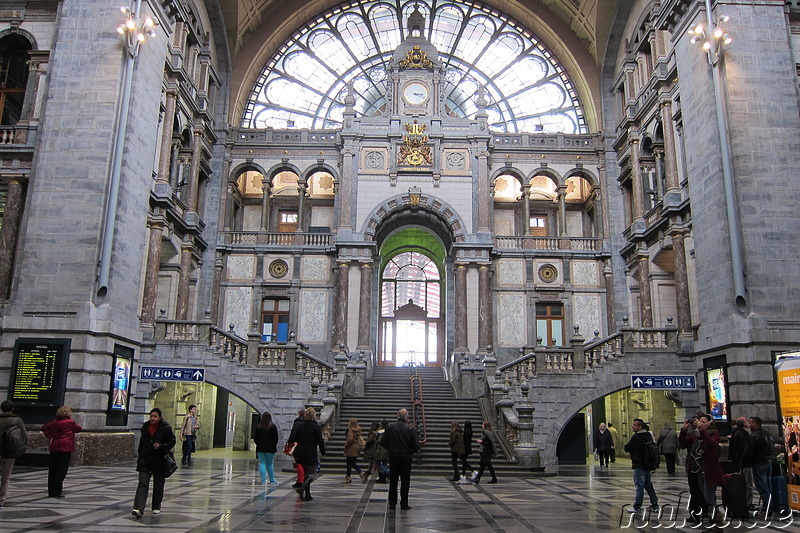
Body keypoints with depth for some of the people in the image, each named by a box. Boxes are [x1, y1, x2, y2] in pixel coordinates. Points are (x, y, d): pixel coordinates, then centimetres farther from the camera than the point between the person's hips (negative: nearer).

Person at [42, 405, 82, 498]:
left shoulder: (54, 422, 10)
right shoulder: (70, 422, -7)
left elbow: (44, 428, 20)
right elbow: (79, 429, 6)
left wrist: (50, 436, 15)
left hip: (54, 447, 6)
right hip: (66, 447, -6)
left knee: (52, 469, 11)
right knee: (62, 470, -3)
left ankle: (51, 492, 16)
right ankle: (56, 492, -5)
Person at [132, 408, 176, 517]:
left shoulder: (166, 428, -6)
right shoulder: (145, 427, 7)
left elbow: (172, 442, -4)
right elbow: (142, 442, 16)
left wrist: (161, 446, -21)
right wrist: (140, 457, 14)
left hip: (160, 461, -2)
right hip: (145, 460, 2)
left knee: (158, 485, 8)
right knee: (142, 484, -9)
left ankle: (156, 507, 23)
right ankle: (138, 508, -16)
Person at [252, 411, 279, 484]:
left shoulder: (258, 426, 1)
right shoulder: (273, 426, -5)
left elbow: (255, 438, 6)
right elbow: (276, 438, -2)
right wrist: (274, 446, 11)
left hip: (260, 448, 1)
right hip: (270, 448, -1)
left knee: (262, 463, 4)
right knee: (270, 464, 9)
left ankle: (263, 480, -4)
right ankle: (272, 480, 16)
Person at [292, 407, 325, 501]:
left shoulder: (299, 426, 6)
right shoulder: (316, 426, -9)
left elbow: (295, 440, 10)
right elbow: (320, 441, -7)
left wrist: (295, 454, 20)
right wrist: (323, 452, 3)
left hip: (301, 453, 5)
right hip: (311, 454, -5)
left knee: (306, 473, 16)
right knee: (310, 474, 1)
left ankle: (307, 495, 17)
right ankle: (302, 488, -25)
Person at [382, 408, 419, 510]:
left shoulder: (390, 428, -3)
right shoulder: (410, 429, -9)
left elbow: (383, 442, 0)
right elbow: (415, 445, -9)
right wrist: (411, 452, 11)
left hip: (393, 457, 2)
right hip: (406, 457, -2)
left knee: (393, 481, 9)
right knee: (405, 481, 5)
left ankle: (392, 503, 11)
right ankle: (404, 504, 7)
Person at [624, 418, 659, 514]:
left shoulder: (636, 437, -18)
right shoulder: (648, 435, 6)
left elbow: (627, 448, -15)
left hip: (639, 465, -8)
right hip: (647, 464, 8)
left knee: (639, 486, -3)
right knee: (648, 485, 16)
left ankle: (637, 506, 3)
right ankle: (654, 504, 21)